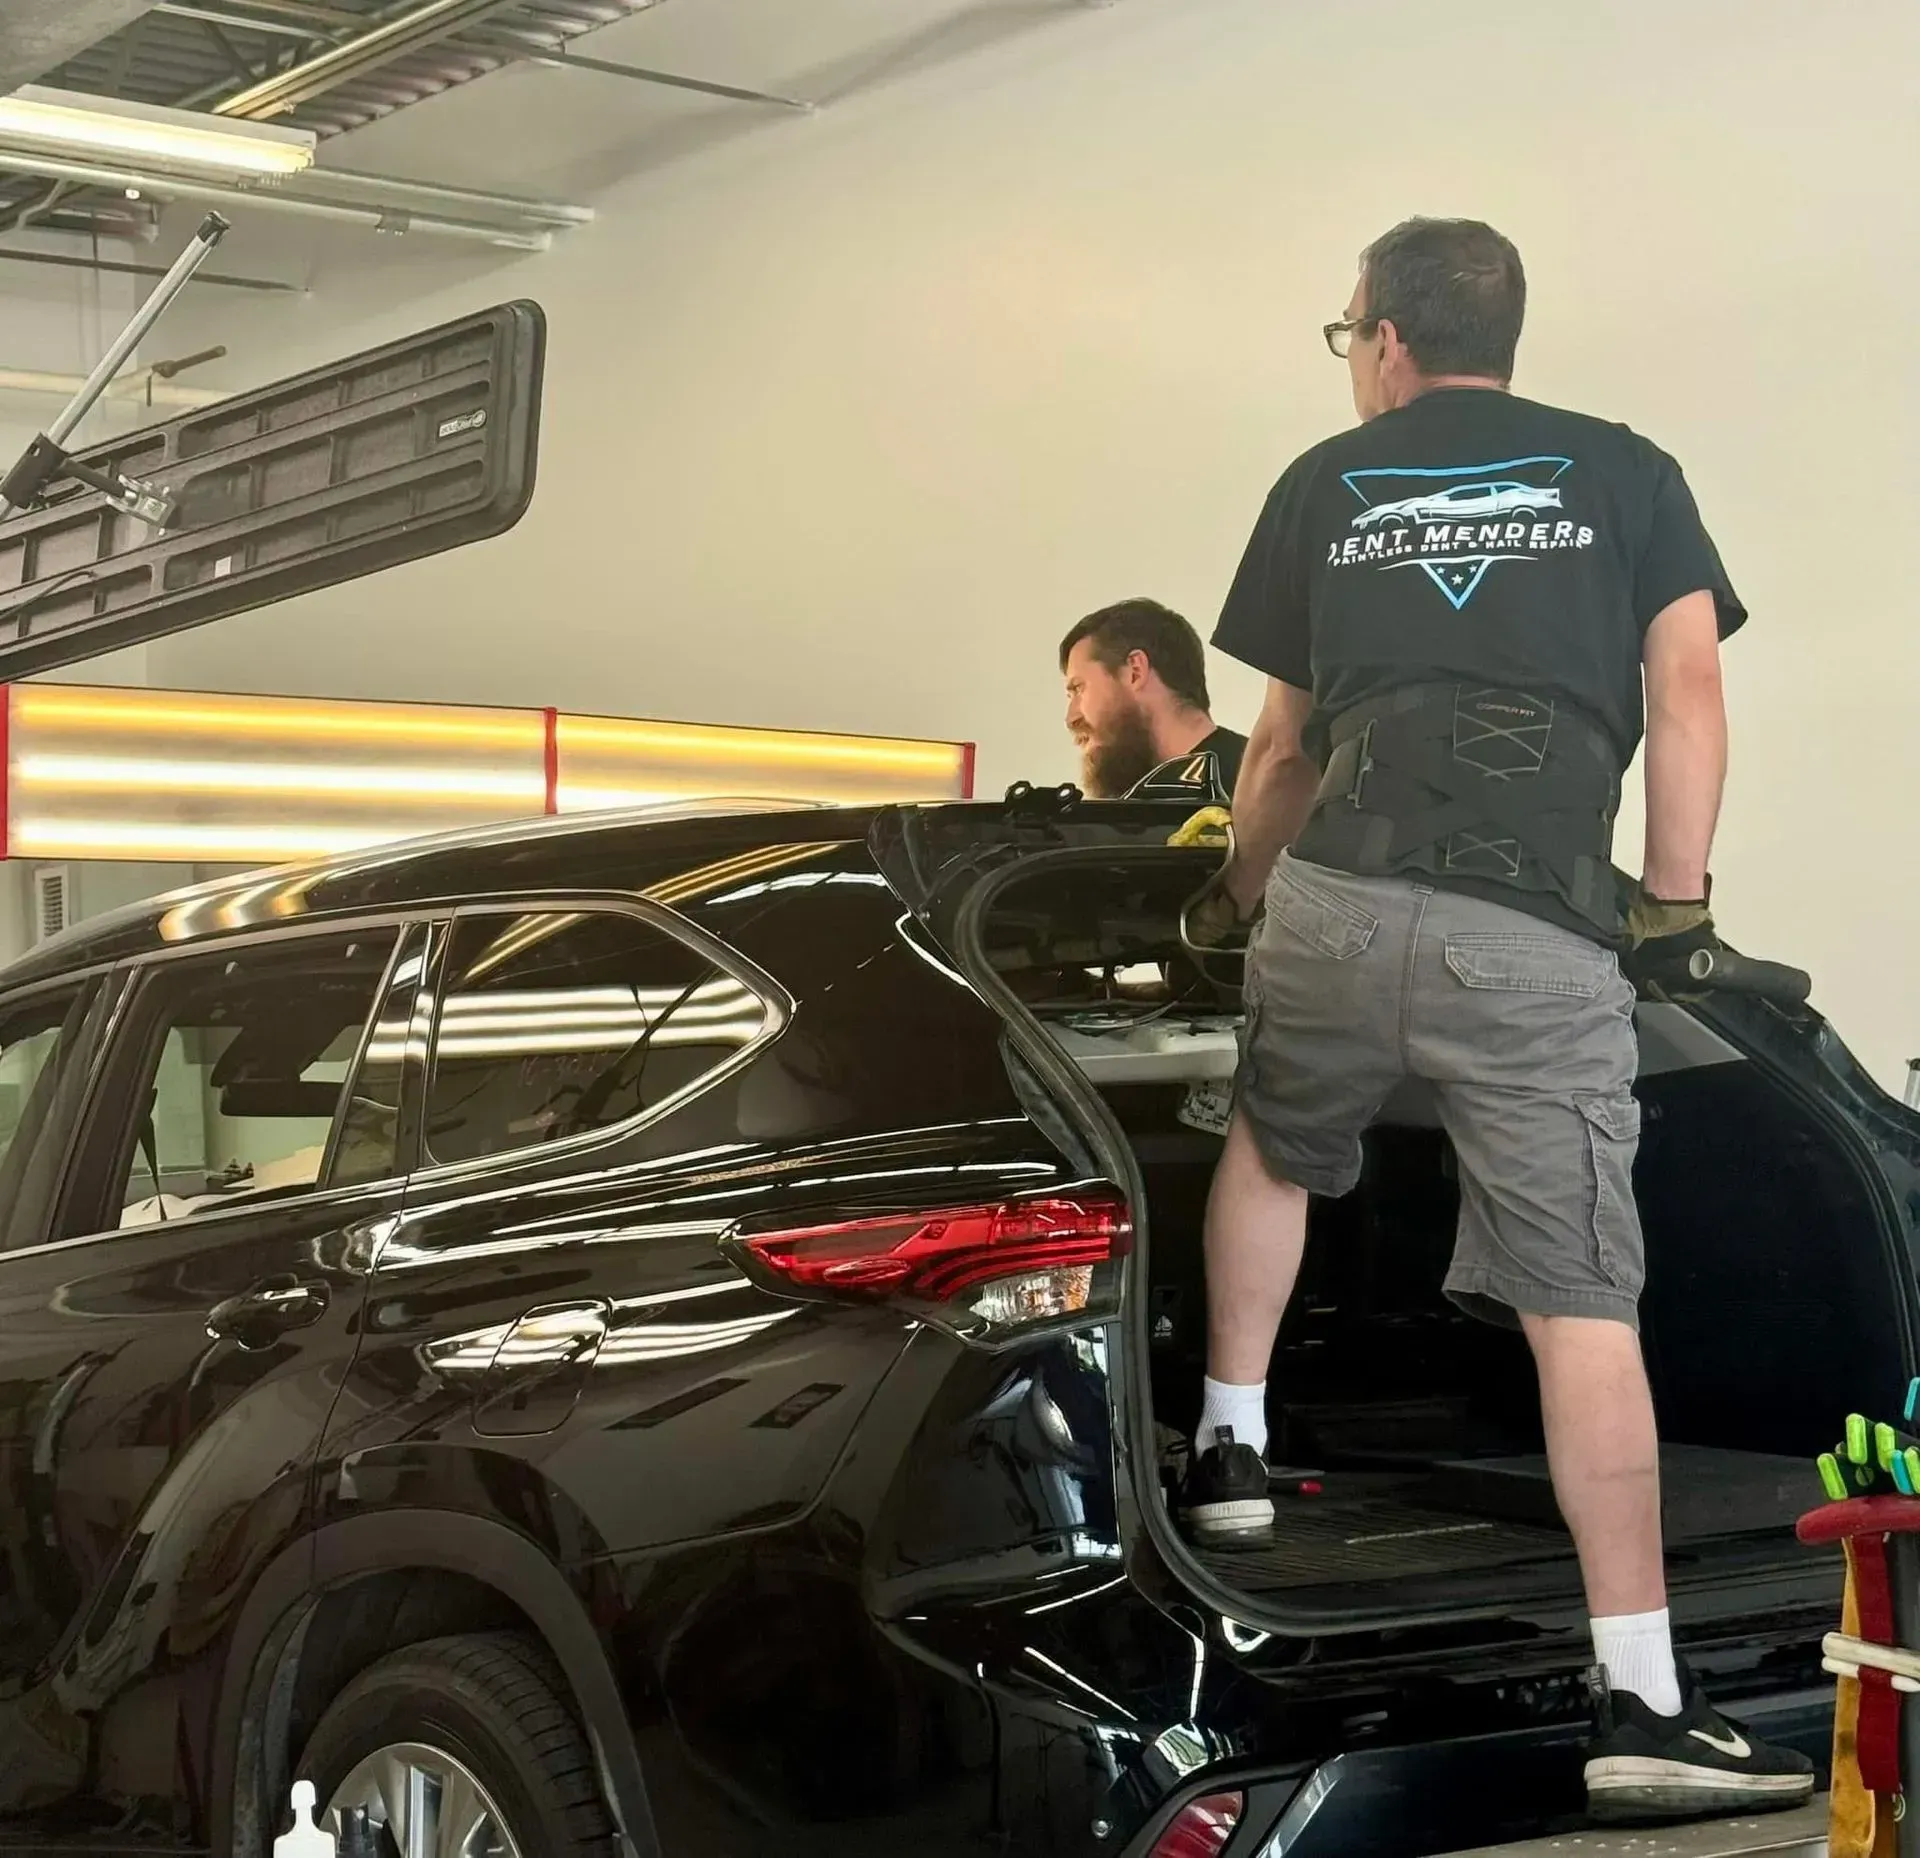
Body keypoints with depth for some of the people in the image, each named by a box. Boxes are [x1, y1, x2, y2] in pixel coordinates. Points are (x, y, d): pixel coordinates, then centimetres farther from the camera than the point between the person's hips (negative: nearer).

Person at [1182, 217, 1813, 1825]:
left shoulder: (1323, 487, 20)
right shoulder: (1627, 475, 18)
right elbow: (1688, 695, 6)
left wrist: (1242, 897, 40)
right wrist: (1676, 906, 12)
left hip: (1336, 908, 2)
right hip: (1543, 941, -1)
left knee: (1273, 1151, 33)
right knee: (1585, 1309, -1)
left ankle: (1231, 1448, 33)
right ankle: (1643, 1704, -3)